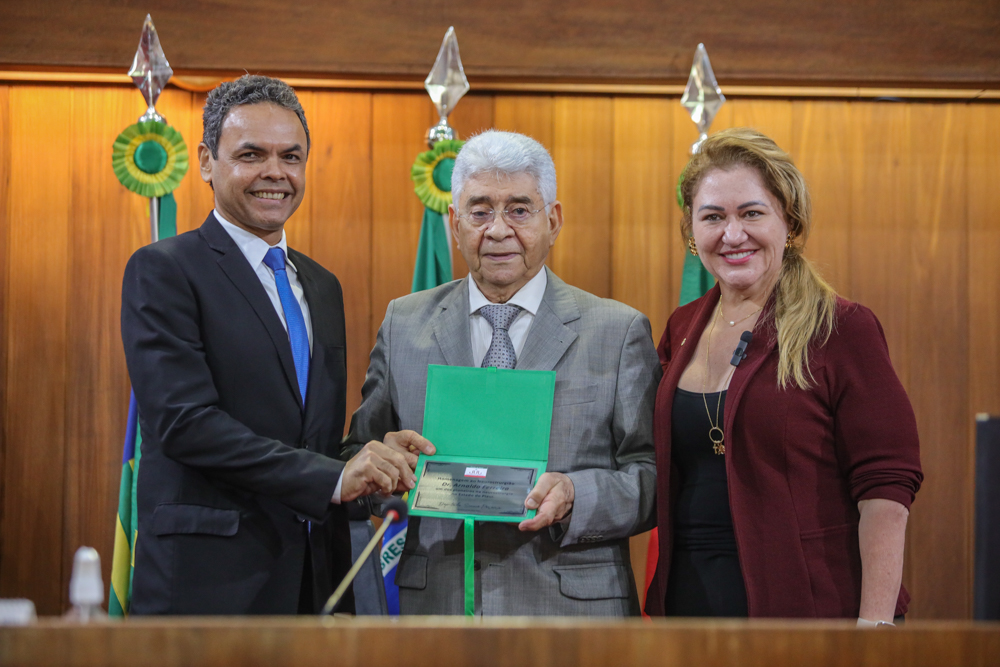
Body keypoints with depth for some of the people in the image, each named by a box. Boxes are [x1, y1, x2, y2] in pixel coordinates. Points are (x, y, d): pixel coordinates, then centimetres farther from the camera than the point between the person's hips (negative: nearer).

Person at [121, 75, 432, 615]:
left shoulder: (322, 286, 18)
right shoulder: (162, 271, -5)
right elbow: (184, 420, -16)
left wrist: (374, 458, -2)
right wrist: (333, 478, -19)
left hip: (314, 580, 6)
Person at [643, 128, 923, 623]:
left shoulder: (842, 330, -8)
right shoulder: (682, 331, 9)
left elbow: (885, 490, -13)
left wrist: (876, 623, -19)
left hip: (810, 606, -5)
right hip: (689, 601, 5)